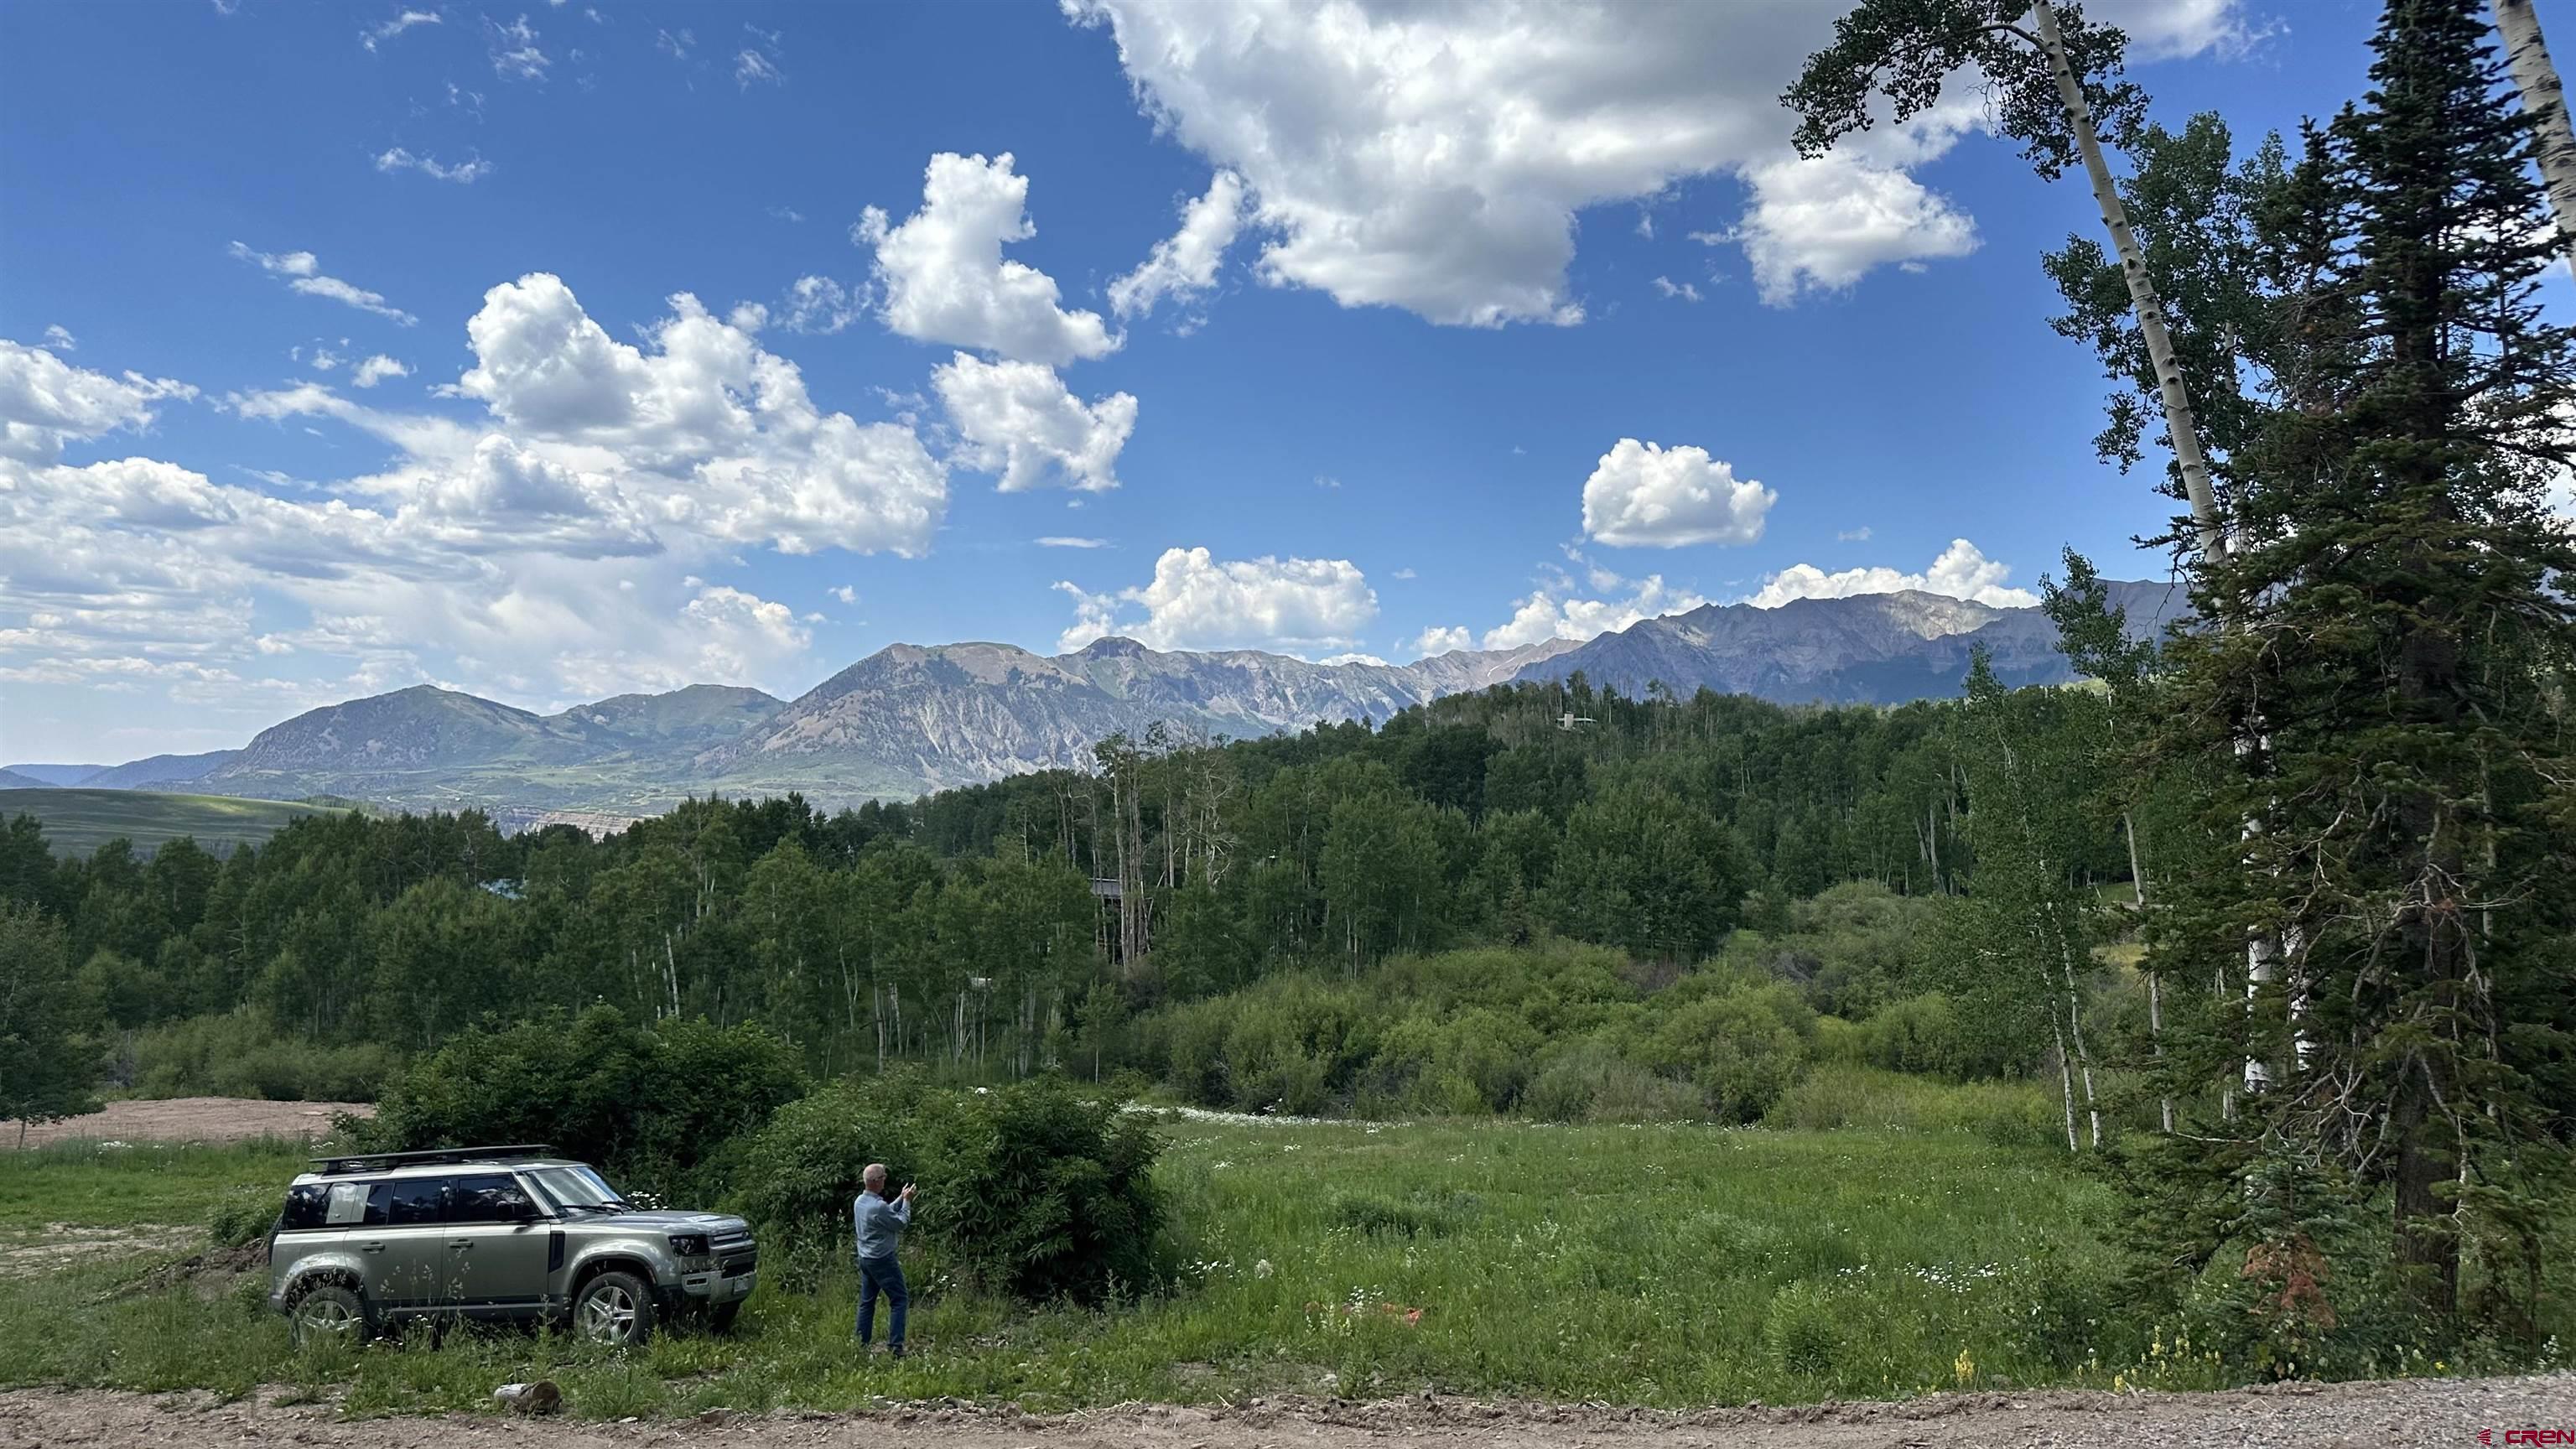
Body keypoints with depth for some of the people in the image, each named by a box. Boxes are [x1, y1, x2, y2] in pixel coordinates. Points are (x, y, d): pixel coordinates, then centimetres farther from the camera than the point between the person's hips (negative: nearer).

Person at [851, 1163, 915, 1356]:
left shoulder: (859, 1202, 4)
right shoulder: (878, 1206, -25)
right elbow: (901, 1223, -13)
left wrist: (900, 1199, 12)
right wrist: (907, 1202, -3)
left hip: (865, 1259, 9)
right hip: (883, 1260, -9)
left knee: (866, 1302, 14)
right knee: (899, 1300, -2)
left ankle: (861, 1345, 15)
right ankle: (895, 1346, -6)